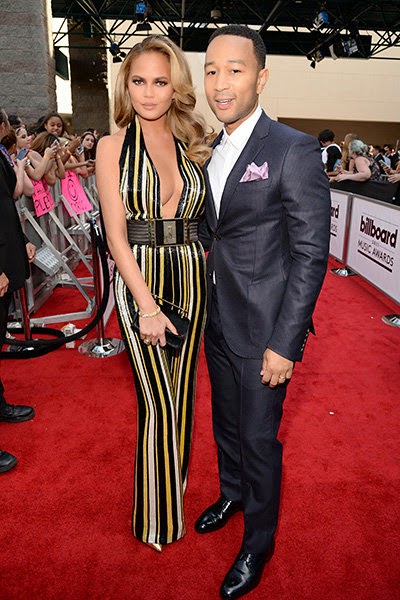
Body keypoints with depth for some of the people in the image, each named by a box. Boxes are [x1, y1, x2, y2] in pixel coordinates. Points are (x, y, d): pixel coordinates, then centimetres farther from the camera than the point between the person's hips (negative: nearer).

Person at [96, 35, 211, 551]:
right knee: (157, 401, 2)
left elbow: (204, 220, 10)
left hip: (190, 277, 4)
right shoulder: (113, 147, -2)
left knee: (180, 391, 14)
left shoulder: (193, 145, 9)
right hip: (138, 280, -3)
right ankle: (157, 515, 25)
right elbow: (116, 235, -9)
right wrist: (147, 306, -15)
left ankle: (175, 481, 39)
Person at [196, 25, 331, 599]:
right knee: (225, 421, 23)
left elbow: (310, 256, -17)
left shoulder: (294, 150, -15)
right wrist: (203, 308, 10)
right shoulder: (212, 151, 9)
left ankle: (258, 541, 35)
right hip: (218, 322, 7)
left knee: (258, 437, 9)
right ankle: (232, 494, 51)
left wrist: (284, 343, -18)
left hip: (263, 329, -7)